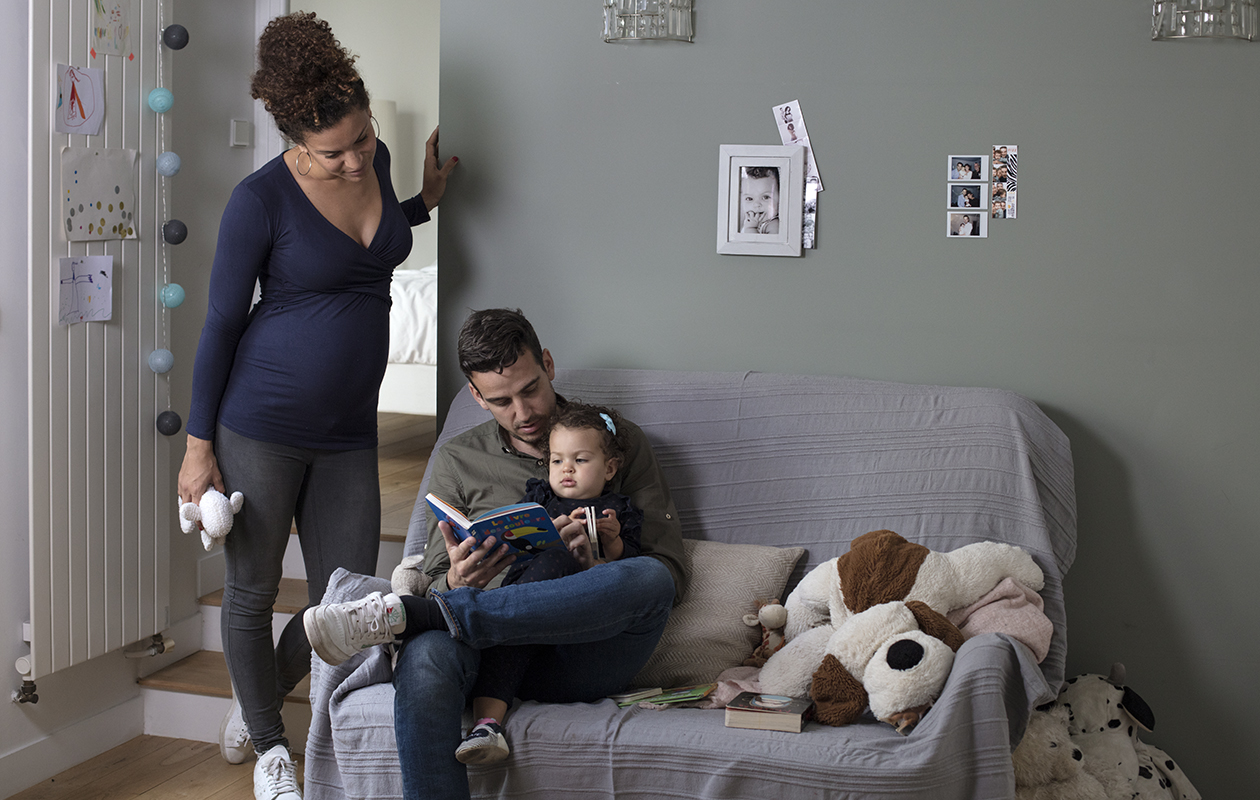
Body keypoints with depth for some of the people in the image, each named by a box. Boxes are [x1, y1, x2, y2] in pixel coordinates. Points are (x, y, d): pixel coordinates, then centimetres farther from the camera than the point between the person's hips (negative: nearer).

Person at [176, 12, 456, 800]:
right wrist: (200, 446, -6)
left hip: (349, 431, 5)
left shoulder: (377, 162, 3)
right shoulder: (262, 198, -14)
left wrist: (427, 201, 16)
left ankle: (253, 702, 36)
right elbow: (222, 322, -8)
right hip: (262, 421, -5)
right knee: (252, 592, 9)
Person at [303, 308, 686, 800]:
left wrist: (600, 561, -11)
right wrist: (457, 583, -10)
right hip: (496, 645, 0)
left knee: (647, 578, -35)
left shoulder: (619, 440, 14)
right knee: (426, 656, -37)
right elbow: (437, 582, 16)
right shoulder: (458, 461, 18)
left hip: (585, 657, 0)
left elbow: (670, 573, 9)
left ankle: (403, 613, -33)